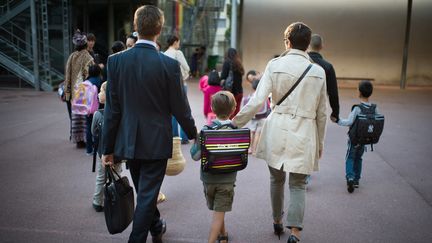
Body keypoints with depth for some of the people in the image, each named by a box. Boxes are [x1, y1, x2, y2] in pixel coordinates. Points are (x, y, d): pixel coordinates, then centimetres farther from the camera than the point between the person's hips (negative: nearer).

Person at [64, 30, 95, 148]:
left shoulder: (71, 57, 5)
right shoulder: (87, 57, -11)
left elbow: (67, 74, 7)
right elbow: (89, 75, -14)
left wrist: (68, 91, 13)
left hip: (74, 90, 5)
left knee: (75, 113, 12)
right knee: (84, 114, 1)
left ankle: (77, 138, 18)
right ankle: (83, 139, 3)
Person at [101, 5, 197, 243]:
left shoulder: (115, 60, -9)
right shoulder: (169, 64, -16)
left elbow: (111, 109, -6)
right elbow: (179, 108, -8)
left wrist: (107, 148, 2)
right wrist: (193, 133, 11)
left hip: (128, 142, 4)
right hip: (156, 142, -4)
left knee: (144, 190, 24)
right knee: (147, 194, 8)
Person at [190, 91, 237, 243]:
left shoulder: (206, 130, -13)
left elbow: (195, 156, -13)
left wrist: (195, 140, 2)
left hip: (208, 179, 1)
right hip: (227, 180, -1)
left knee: (216, 210, 21)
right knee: (219, 213, 4)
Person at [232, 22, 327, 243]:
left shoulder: (275, 65, -5)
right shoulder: (318, 72, 1)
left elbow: (257, 100, -12)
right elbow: (321, 113, 6)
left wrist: (236, 123, -3)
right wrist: (320, 142, 17)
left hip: (277, 129, 0)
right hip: (305, 133, 0)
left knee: (277, 179, 19)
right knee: (298, 184, 8)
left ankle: (277, 221, 35)